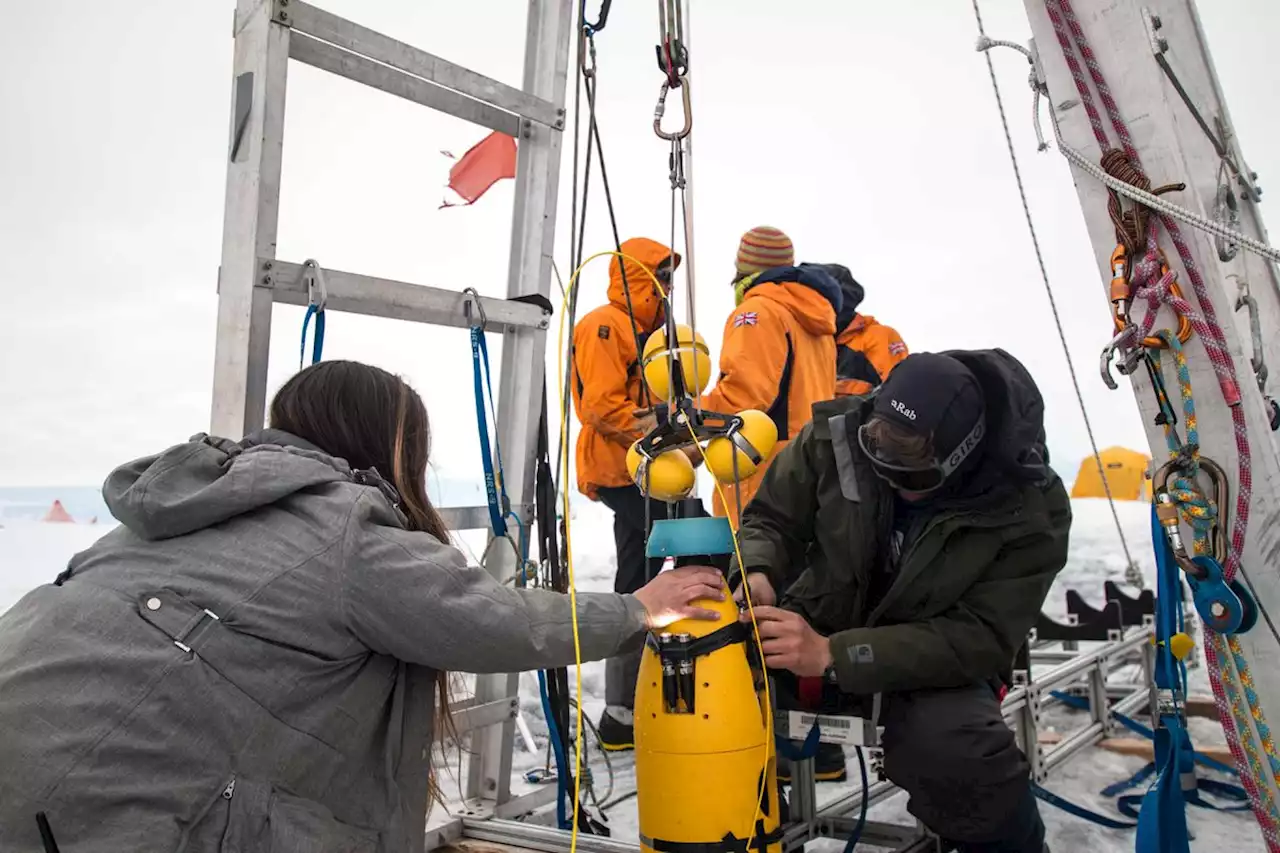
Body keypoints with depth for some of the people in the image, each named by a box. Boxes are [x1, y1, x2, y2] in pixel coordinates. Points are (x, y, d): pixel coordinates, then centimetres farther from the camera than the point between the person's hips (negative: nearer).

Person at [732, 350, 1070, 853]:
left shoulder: (1028, 511, -21)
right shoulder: (838, 433, -18)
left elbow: (980, 640, -24)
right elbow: (772, 519, -4)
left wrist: (834, 655, -35)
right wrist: (758, 575, -29)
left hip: (939, 661, -1)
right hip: (817, 625, 2)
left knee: (952, 750, -34)